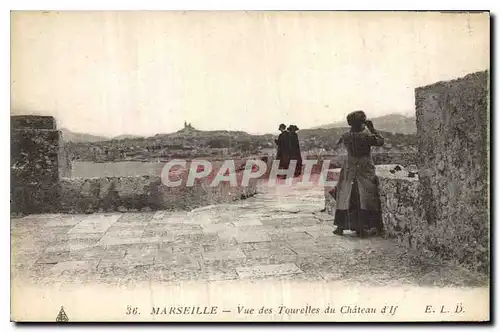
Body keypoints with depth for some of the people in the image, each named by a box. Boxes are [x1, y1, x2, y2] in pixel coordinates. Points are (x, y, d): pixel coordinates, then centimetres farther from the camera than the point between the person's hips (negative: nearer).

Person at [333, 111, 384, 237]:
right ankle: (362, 228, 2)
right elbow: (380, 141, -1)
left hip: (349, 170, 3)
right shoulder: (366, 136, -13)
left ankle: (340, 226, 12)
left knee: (345, 197, 9)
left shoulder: (345, 136, -4)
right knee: (364, 198, 3)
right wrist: (372, 128, 2)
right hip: (365, 170, -3)